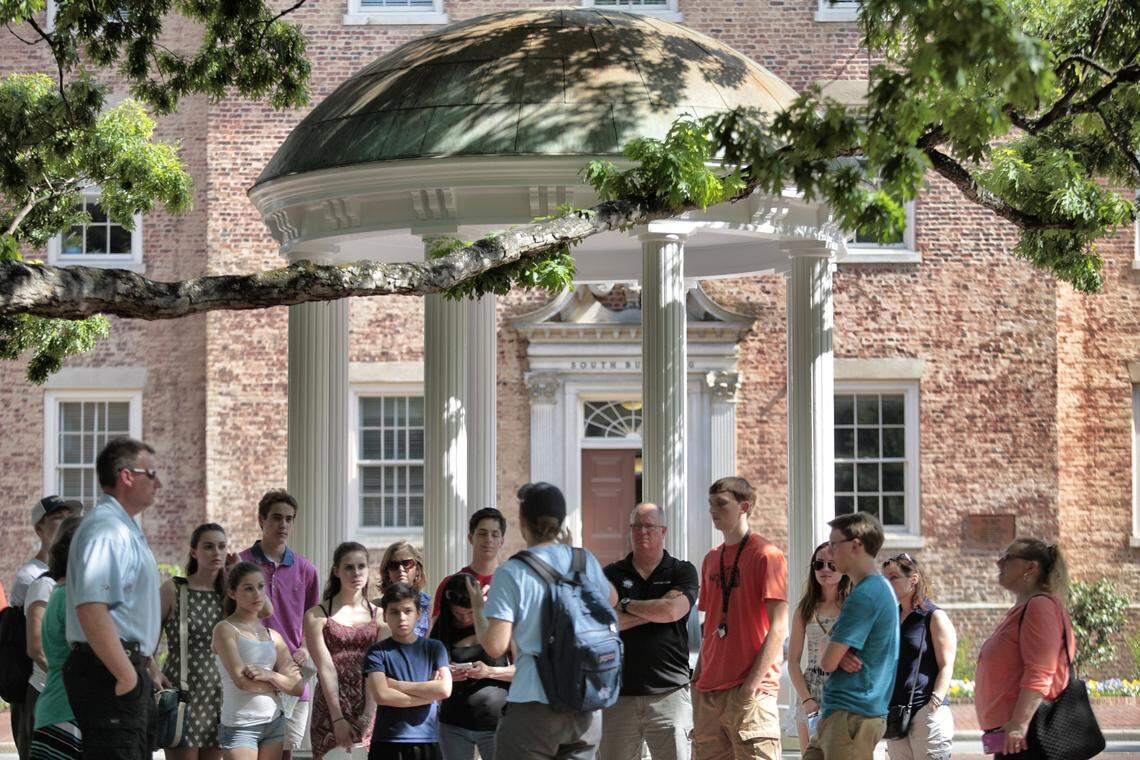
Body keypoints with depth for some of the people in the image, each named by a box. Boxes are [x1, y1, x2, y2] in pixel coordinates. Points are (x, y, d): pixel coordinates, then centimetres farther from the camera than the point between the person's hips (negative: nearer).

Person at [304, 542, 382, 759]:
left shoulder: (380, 616, 10)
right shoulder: (317, 616, 4)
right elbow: (326, 669, -5)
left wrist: (368, 715, -13)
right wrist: (338, 719, -13)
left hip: (369, 709, 2)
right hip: (330, 707, -2)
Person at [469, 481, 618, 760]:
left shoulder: (510, 573, -9)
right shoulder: (585, 561, 6)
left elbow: (495, 646, -12)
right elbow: (611, 599, 29)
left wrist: (477, 608, 7)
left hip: (534, 706, -5)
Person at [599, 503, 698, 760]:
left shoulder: (683, 572, 7)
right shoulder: (611, 575, 12)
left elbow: (672, 610, -12)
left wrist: (626, 604, 2)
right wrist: (653, 612, -5)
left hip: (669, 692, -2)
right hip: (620, 694, 2)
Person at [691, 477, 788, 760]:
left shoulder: (766, 555, -5)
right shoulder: (712, 559, 17)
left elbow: (778, 628, -11)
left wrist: (752, 685, -17)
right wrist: (699, 679, 11)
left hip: (751, 692, -7)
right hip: (709, 691, 7)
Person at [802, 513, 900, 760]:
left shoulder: (864, 596, -16)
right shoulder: (881, 589, 19)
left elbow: (827, 662, -17)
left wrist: (837, 656, 6)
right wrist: (842, 657, -4)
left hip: (852, 714, -10)